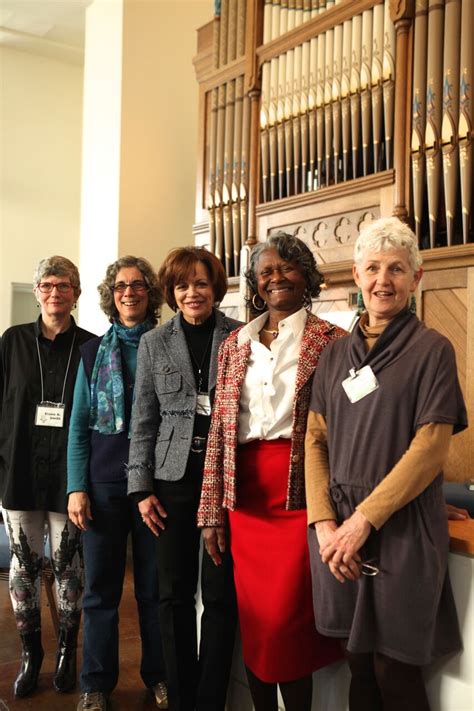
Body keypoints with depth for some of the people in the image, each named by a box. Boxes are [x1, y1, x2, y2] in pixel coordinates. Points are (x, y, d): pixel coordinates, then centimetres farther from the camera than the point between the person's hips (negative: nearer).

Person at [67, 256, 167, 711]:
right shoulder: (94, 351, 8)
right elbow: (79, 423, 5)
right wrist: (77, 487, -2)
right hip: (104, 482, 1)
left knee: (154, 584, 8)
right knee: (100, 586, 8)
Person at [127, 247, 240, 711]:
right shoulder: (154, 344, 7)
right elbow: (143, 422, 7)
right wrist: (142, 488, 2)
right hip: (173, 479, 2)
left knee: (220, 592, 4)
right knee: (174, 592, 8)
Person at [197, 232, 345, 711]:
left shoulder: (329, 341, -1)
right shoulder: (236, 344, 11)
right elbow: (219, 429, 8)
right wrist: (212, 512, 6)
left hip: (300, 490, -4)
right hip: (246, 493, 4)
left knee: (285, 618, -3)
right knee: (253, 618, 11)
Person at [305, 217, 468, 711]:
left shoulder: (431, 349, -3)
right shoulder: (336, 354, 10)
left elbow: (431, 447, -11)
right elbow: (315, 439, 6)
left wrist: (364, 520, -15)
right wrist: (324, 522, -6)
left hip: (401, 527, -4)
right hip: (339, 527, 4)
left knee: (394, 670, 5)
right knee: (359, 662, 13)